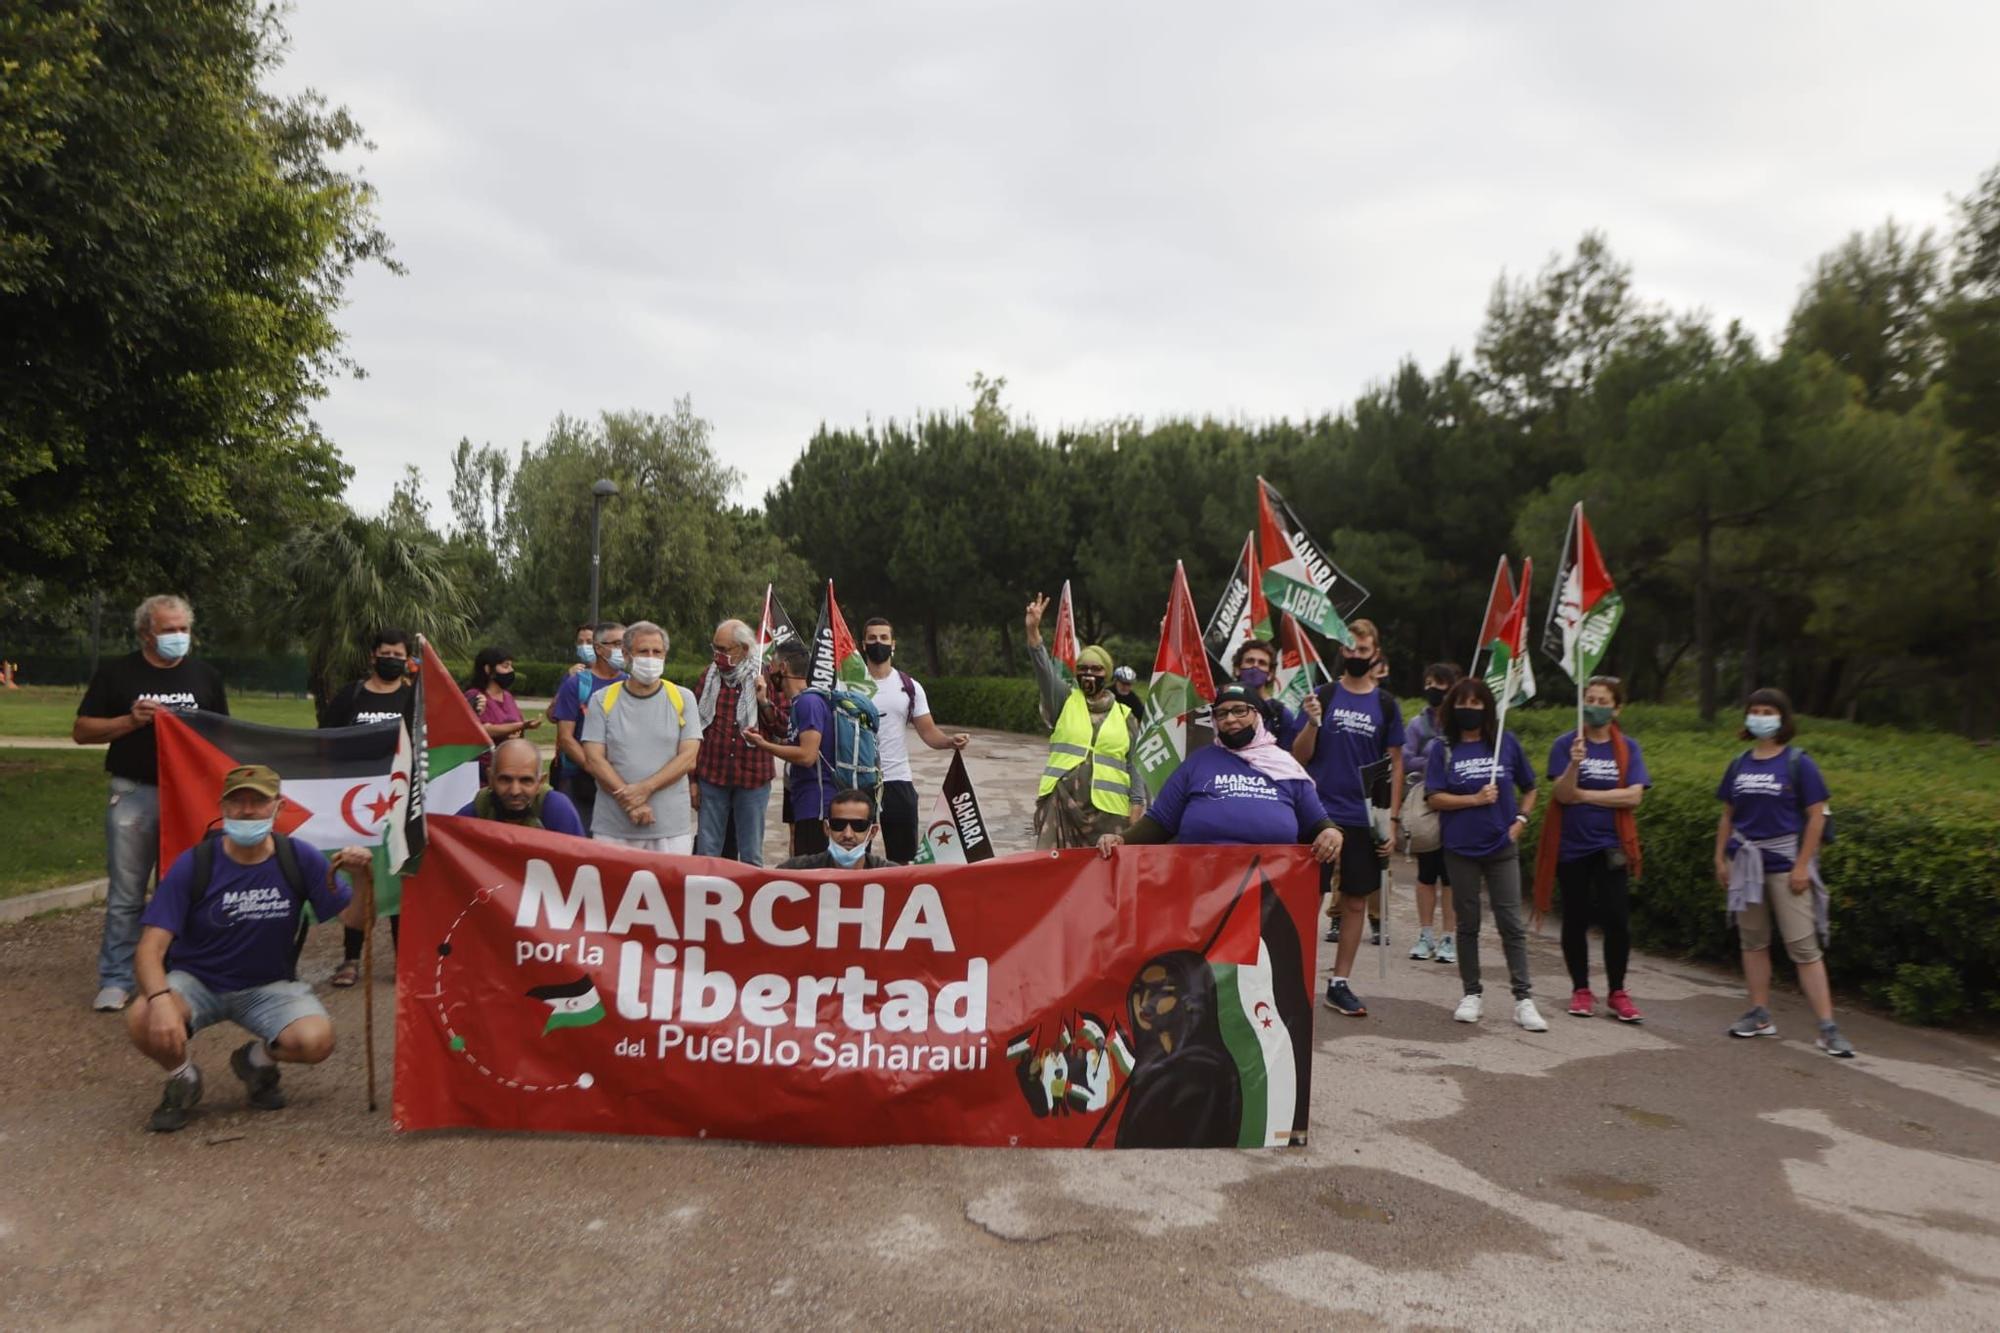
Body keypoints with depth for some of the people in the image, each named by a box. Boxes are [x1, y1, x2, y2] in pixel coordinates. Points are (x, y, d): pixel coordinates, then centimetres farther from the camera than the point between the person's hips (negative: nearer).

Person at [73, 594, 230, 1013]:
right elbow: (81, 731, 2)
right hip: (134, 794, -2)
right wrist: (131, 720, -14)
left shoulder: (206, 675, 9)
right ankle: (115, 980, 11)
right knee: (126, 894, 2)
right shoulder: (117, 672, 2)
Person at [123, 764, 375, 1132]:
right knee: (143, 1021, -32)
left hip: (268, 985, 1)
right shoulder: (193, 864, -14)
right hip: (196, 981, 0)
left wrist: (363, 878, -28)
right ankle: (182, 1077, 4)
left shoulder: (299, 859, -9)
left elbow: (354, 919, -7)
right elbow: (151, 949, -19)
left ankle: (257, 1059, 10)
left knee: (316, 1040, -27)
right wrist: (161, 999, -39)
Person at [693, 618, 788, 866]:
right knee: (706, 852, 7)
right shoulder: (709, 677, 6)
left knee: (751, 855, 6)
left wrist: (764, 701, -16)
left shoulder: (765, 679, 1)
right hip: (712, 776, 2)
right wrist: (692, 778, 7)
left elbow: (782, 726, 0)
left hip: (753, 777, -2)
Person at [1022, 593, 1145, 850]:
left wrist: (1137, 805, 3)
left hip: (1108, 810, 1)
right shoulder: (1064, 701, 9)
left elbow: (1134, 765, 12)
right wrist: (1033, 630, -21)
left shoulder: (1125, 716, 12)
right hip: (1061, 803, 0)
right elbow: (1044, 668, -7)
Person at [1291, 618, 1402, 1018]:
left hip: (1364, 819, 2)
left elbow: (1395, 764, 9)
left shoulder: (1386, 704, 6)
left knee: (1356, 901, 7)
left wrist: (1392, 819, 3)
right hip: (1320, 813, -2)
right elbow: (1300, 757, 0)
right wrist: (1312, 722, -18)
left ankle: (1339, 984, 18)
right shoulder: (1322, 696, 1)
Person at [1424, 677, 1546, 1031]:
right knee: (1467, 923, 8)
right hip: (1461, 849, 0)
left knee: (1512, 923, -1)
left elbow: (1529, 789, 14)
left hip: (1502, 847, 0)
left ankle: (1524, 998, 4)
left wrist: (1520, 819, 0)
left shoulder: (1507, 744, 5)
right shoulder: (1443, 749, 1)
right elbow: (1435, 798, -5)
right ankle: (1472, 994, 19)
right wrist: (1475, 799, -14)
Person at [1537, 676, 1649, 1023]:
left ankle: (1617, 993, 11)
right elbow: (1563, 794, -11)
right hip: (1571, 846, 0)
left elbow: (1633, 796, -9)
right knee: (1576, 918, 7)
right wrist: (1575, 764, -28)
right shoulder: (1565, 744, -1)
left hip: (1611, 847, 1)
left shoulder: (1628, 748, 3)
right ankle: (1581, 990, 20)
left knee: (1617, 919, -4)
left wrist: (1583, 795, -11)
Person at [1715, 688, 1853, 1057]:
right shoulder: (1738, 765, 7)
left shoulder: (1798, 763, -6)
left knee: (1805, 947, -6)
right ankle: (1760, 1016, 21)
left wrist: (1803, 865, -13)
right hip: (1747, 863, 5)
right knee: (1753, 941, 11)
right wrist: (1720, 857, 8)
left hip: (1786, 863, -5)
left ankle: (1827, 1028, -2)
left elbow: (1816, 817, -8)